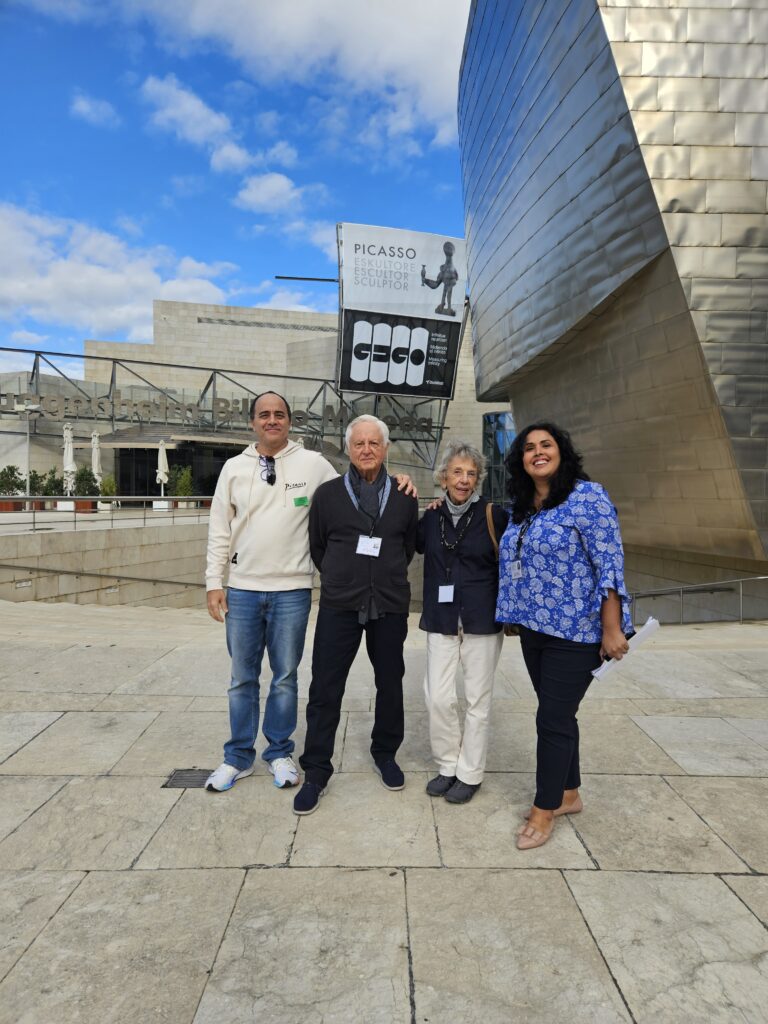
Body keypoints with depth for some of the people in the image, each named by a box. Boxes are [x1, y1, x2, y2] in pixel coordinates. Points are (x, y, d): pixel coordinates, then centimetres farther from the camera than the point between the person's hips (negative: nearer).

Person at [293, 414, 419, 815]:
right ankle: (316, 770, 17)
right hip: (339, 606, -1)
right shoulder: (328, 494, 1)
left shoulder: (404, 497, 4)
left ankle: (385, 753, 35)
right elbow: (317, 546, 10)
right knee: (325, 689, 2)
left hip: (389, 607, 2)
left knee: (390, 684, 13)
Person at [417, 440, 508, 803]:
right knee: (437, 697, 3)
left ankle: (470, 773, 25)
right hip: (441, 621, 3)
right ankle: (447, 766, 25)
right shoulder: (431, 517, 3)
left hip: (482, 621, -2)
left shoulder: (494, 515, -6)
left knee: (477, 699, 8)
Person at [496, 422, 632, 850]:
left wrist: (612, 629, -18)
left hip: (575, 631, -7)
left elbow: (610, 565, -16)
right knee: (558, 714, 17)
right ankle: (569, 794, 34)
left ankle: (545, 809, 17)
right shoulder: (522, 507, 9)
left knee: (553, 718, -1)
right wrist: (522, 617, 12)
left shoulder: (587, 496, -13)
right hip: (535, 628, 7)